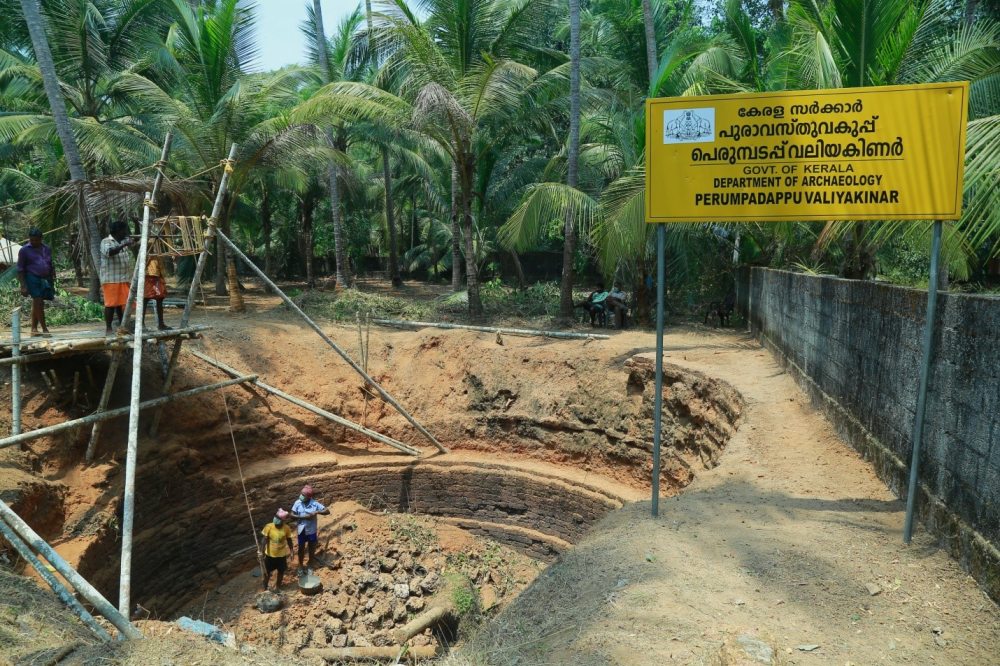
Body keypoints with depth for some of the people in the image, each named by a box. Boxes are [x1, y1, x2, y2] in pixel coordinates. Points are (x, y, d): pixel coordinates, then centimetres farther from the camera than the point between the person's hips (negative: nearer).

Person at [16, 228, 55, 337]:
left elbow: (51, 267, 18)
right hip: (33, 278, -5)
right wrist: (23, 286, -12)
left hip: (45, 279, 5)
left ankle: (34, 329, 18)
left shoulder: (47, 249, 12)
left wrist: (52, 284, 17)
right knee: (38, 303, -9)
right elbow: (20, 269, -4)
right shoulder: (24, 250, -3)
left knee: (36, 304, 12)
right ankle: (45, 329, -4)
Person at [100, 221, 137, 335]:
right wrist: (123, 245, -33)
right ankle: (108, 329, -3)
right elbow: (109, 252, -27)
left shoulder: (124, 241, 16)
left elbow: (136, 240, 30)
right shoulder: (106, 242, -7)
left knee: (122, 303, 10)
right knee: (111, 303, -6)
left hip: (124, 278, 7)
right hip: (111, 279, -7)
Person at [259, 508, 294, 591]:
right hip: (270, 554, 0)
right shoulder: (269, 527, -20)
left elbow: (289, 540, -3)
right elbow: (265, 540, -12)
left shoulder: (287, 528, -17)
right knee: (267, 571, 15)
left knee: (281, 571, 17)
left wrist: (291, 551, 3)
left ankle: (278, 587, 41)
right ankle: (265, 589, 37)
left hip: (281, 554, 1)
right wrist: (262, 552, -18)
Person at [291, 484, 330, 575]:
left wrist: (317, 512, -29)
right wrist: (303, 517, -22)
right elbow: (292, 515, -9)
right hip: (302, 530, 1)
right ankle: (301, 566, 38)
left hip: (311, 531, -1)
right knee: (301, 549, 17)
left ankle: (310, 567, 35)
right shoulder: (298, 503, -12)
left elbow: (327, 511, -14)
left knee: (312, 549, 14)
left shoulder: (315, 504, -16)